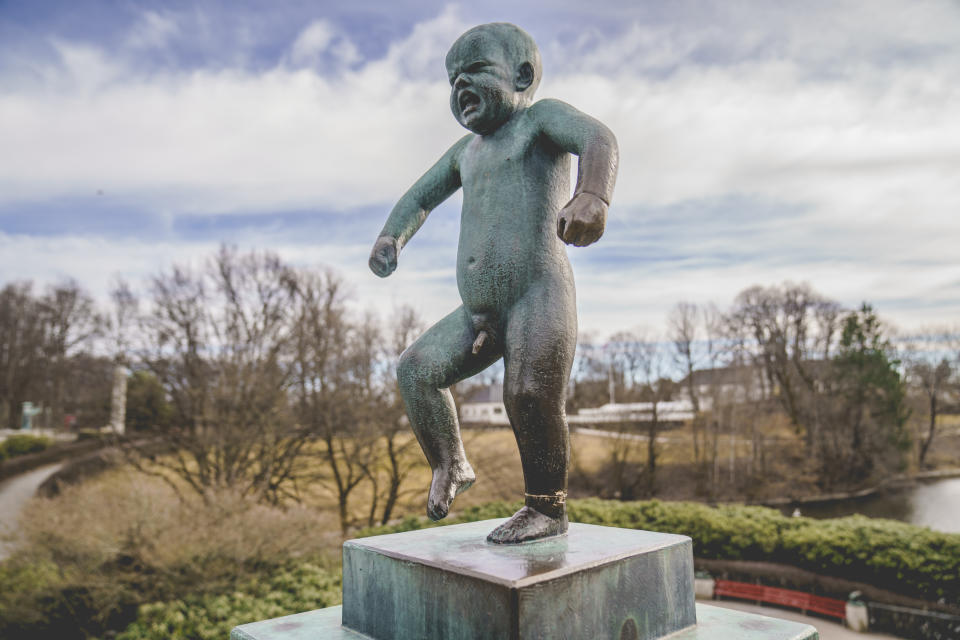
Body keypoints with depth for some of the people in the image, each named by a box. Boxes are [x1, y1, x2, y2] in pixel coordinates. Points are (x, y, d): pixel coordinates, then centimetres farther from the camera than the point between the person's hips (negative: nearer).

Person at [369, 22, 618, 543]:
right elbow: (420, 196, 33)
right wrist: (390, 238, 13)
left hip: (539, 299, -7)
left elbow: (599, 139, -17)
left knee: (530, 396, -16)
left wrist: (593, 194, -39)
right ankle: (450, 467, 15)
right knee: (417, 368, -4)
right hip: (478, 314, 7)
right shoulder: (466, 149, 24)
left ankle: (547, 509, 5)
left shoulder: (540, 118, 4)